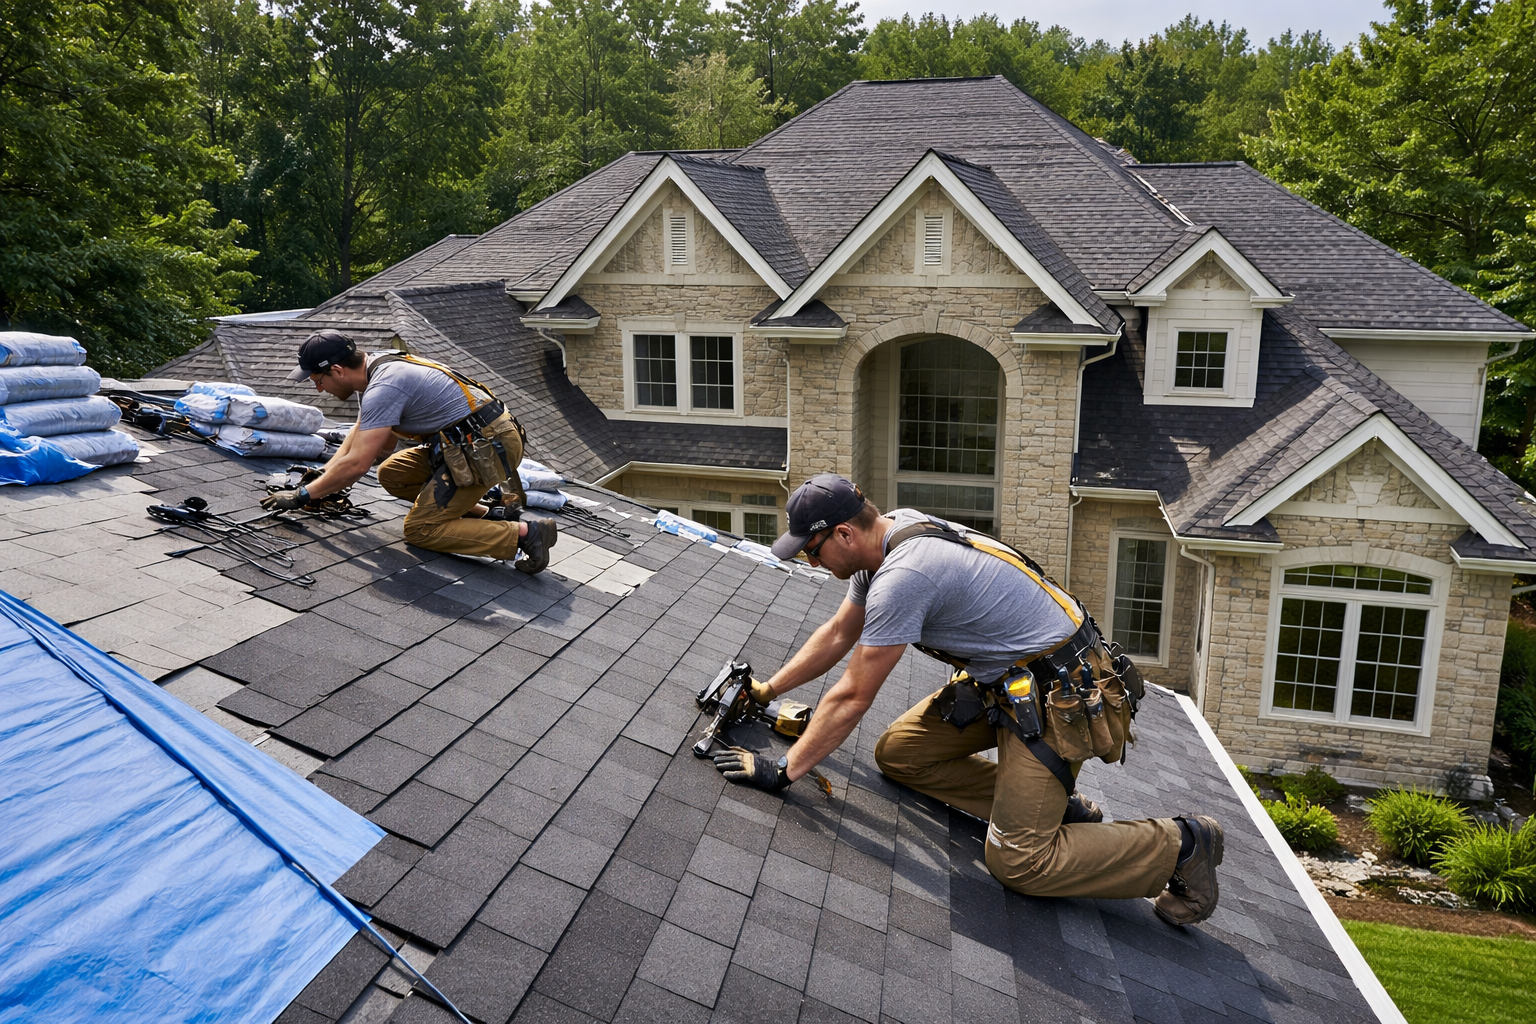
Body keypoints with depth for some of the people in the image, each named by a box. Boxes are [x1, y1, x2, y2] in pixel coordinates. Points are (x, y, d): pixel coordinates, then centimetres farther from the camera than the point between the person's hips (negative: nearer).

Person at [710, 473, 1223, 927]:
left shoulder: (902, 576, -28)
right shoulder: (891, 532, 2)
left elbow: (852, 698, -22)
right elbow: (839, 633, 14)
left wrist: (782, 771, -14)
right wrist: (765, 690, 17)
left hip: (1059, 696, -10)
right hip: (1006, 678, 10)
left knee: (1016, 862, -10)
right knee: (897, 754, 7)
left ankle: (1181, 844, 7)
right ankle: (1045, 805, 11)